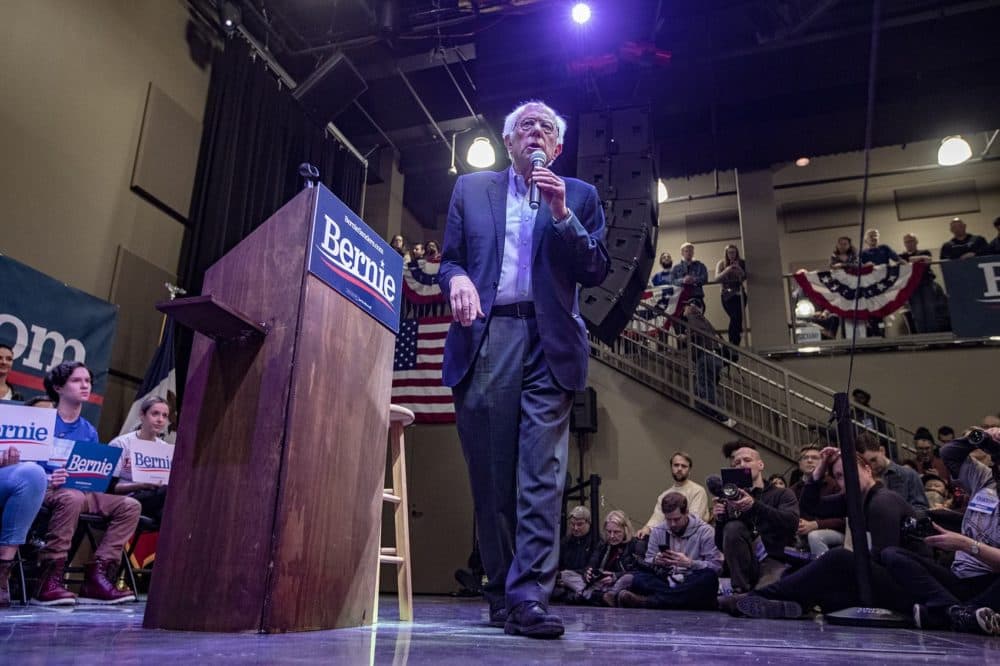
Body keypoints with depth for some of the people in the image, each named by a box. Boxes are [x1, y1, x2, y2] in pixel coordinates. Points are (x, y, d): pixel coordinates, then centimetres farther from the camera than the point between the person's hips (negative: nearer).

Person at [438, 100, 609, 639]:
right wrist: (457, 279, -10)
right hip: (483, 341, 1)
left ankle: (529, 596, -10)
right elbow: (449, 259, 14)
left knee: (541, 472, -11)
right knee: (490, 474, 2)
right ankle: (501, 593, 13)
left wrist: (561, 213, -6)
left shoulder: (580, 195, 15)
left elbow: (596, 272, 5)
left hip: (548, 343, -1)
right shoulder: (471, 188, 19)